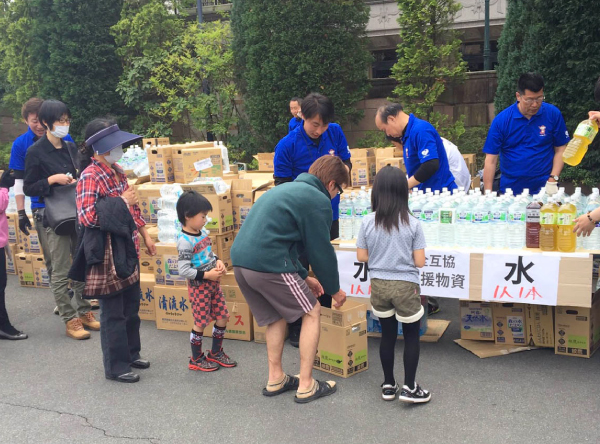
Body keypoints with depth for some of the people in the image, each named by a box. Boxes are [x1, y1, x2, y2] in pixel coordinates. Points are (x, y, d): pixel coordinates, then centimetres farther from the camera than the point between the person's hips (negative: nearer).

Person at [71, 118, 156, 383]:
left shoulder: (116, 171, 10)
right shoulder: (90, 176, -17)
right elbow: (86, 216, -25)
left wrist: (145, 234, 17)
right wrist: (120, 201, -19)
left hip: (127, 247, 9)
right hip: (106, 251, -9)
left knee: (131, 306, 18)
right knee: (113, 312, 2)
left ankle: (131, 353, 34)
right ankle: (116, 366, 15)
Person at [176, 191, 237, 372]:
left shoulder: (203, 233, 5)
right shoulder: (185, 241, -21)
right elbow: (183, 270, -25)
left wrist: (218, 261, -1)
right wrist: (206, 275, -23)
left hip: (212, 283, 8)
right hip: (199, 286, -8)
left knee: (223, 317, 13)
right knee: (201, 323, 3)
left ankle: (216, 353, 31)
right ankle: (196, 360, 22)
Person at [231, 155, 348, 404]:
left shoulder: (286, 189, 26)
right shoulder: (318, 200, -2)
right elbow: (321, 250, -1)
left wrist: (303, 277, 32)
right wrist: (334, 289, 14)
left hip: (240, 260, 9)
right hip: (269, 265, -8)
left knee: (276, 317, 26)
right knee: (312, 313, 9)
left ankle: (275, 379, 31)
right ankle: (306, 386, 13)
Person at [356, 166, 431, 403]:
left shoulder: (368, 222, -7)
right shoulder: (412, 223, -11)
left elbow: (361, 257, 0)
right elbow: (419, 262, -9)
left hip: (379, 285, 3)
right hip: (405, 286, -3)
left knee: (388, 334, 16)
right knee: (411, 336, 12)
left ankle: (388, 385, 25)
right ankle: (409, 387, 14)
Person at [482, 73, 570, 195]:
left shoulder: (553, 114, -1)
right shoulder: (501, 120, -4)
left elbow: (560, 149, 6)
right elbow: (491, 160, -5)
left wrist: (553, 180, -6)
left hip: (544, 188, 0)